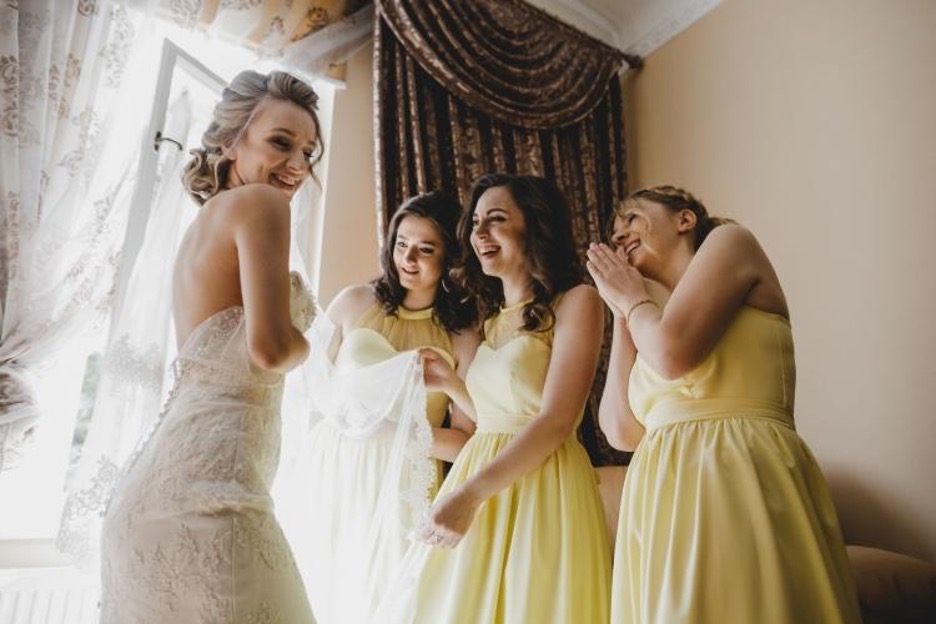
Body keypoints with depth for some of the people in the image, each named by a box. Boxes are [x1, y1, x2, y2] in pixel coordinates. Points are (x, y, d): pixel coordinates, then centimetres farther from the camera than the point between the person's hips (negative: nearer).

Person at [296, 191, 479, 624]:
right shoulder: (354, 302, 1)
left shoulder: (463, 335, -5)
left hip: (402, 491, -1)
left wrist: (402, 431, -19)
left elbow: (466, 440, -7)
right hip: (335, 479, 2)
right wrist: (349, 409, -14)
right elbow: (314, 382, 5)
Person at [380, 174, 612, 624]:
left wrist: (470, 494, -18)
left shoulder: (576, 301, -8)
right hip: (477, 484, 7)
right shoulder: (492, 318, 14)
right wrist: (448, 384, 8)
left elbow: (555, 422, -16)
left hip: (542, 490, -7)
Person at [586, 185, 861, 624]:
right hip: (666, 499, 7)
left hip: (735, 484, -7)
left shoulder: (729, 241, 3)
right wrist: (621, 310, 13)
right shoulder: (655, 318, 20)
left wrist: (632, 297, 6)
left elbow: (673, 353, -15)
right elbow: (621, 431, 7)